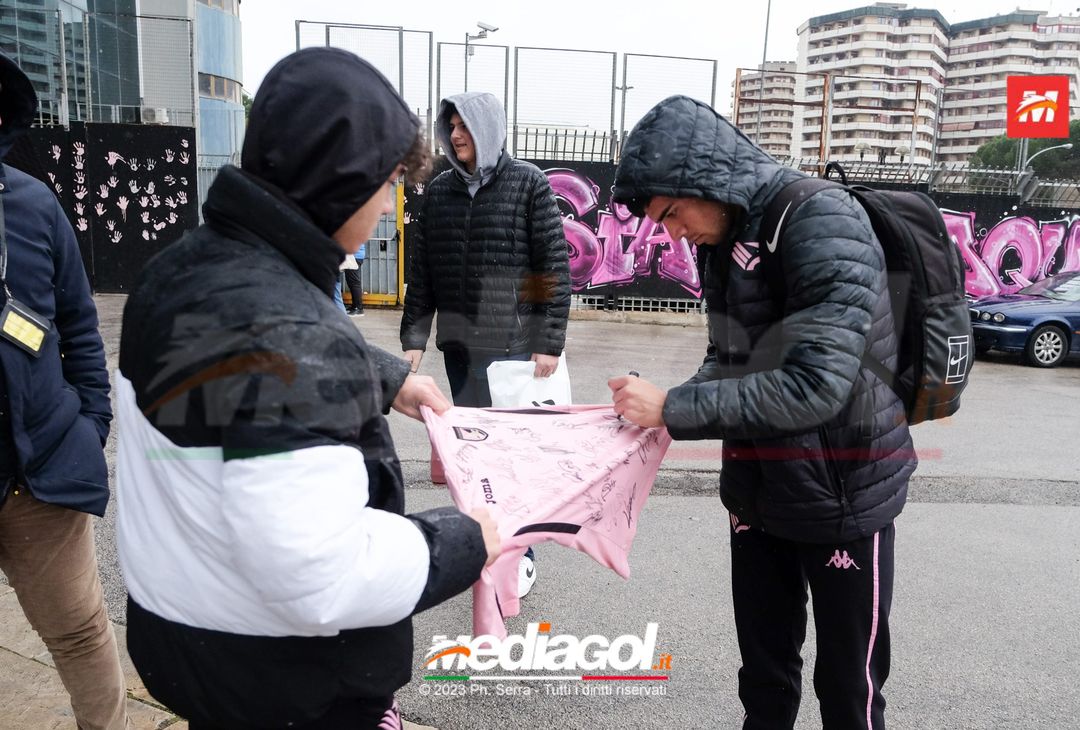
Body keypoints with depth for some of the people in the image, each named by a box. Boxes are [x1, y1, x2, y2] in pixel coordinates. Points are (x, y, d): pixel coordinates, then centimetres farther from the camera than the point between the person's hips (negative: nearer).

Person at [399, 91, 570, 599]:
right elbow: (422, 268, 10)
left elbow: (555, 266, -7)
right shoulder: (440, 190, 9)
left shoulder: (527, 183, -3)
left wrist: (550, 341, -11)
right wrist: (413, 336, 3)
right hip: (458, 342, 5)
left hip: (514, 342, -4)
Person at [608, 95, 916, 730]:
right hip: (759, 491, 7)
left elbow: (814, 385, -29)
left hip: (842, 493, -7)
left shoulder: (823, 222, -22)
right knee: (764, 670, 20)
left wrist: (674, 408, -25)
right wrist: (660, 413, -7)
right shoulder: (725, 239, 3)